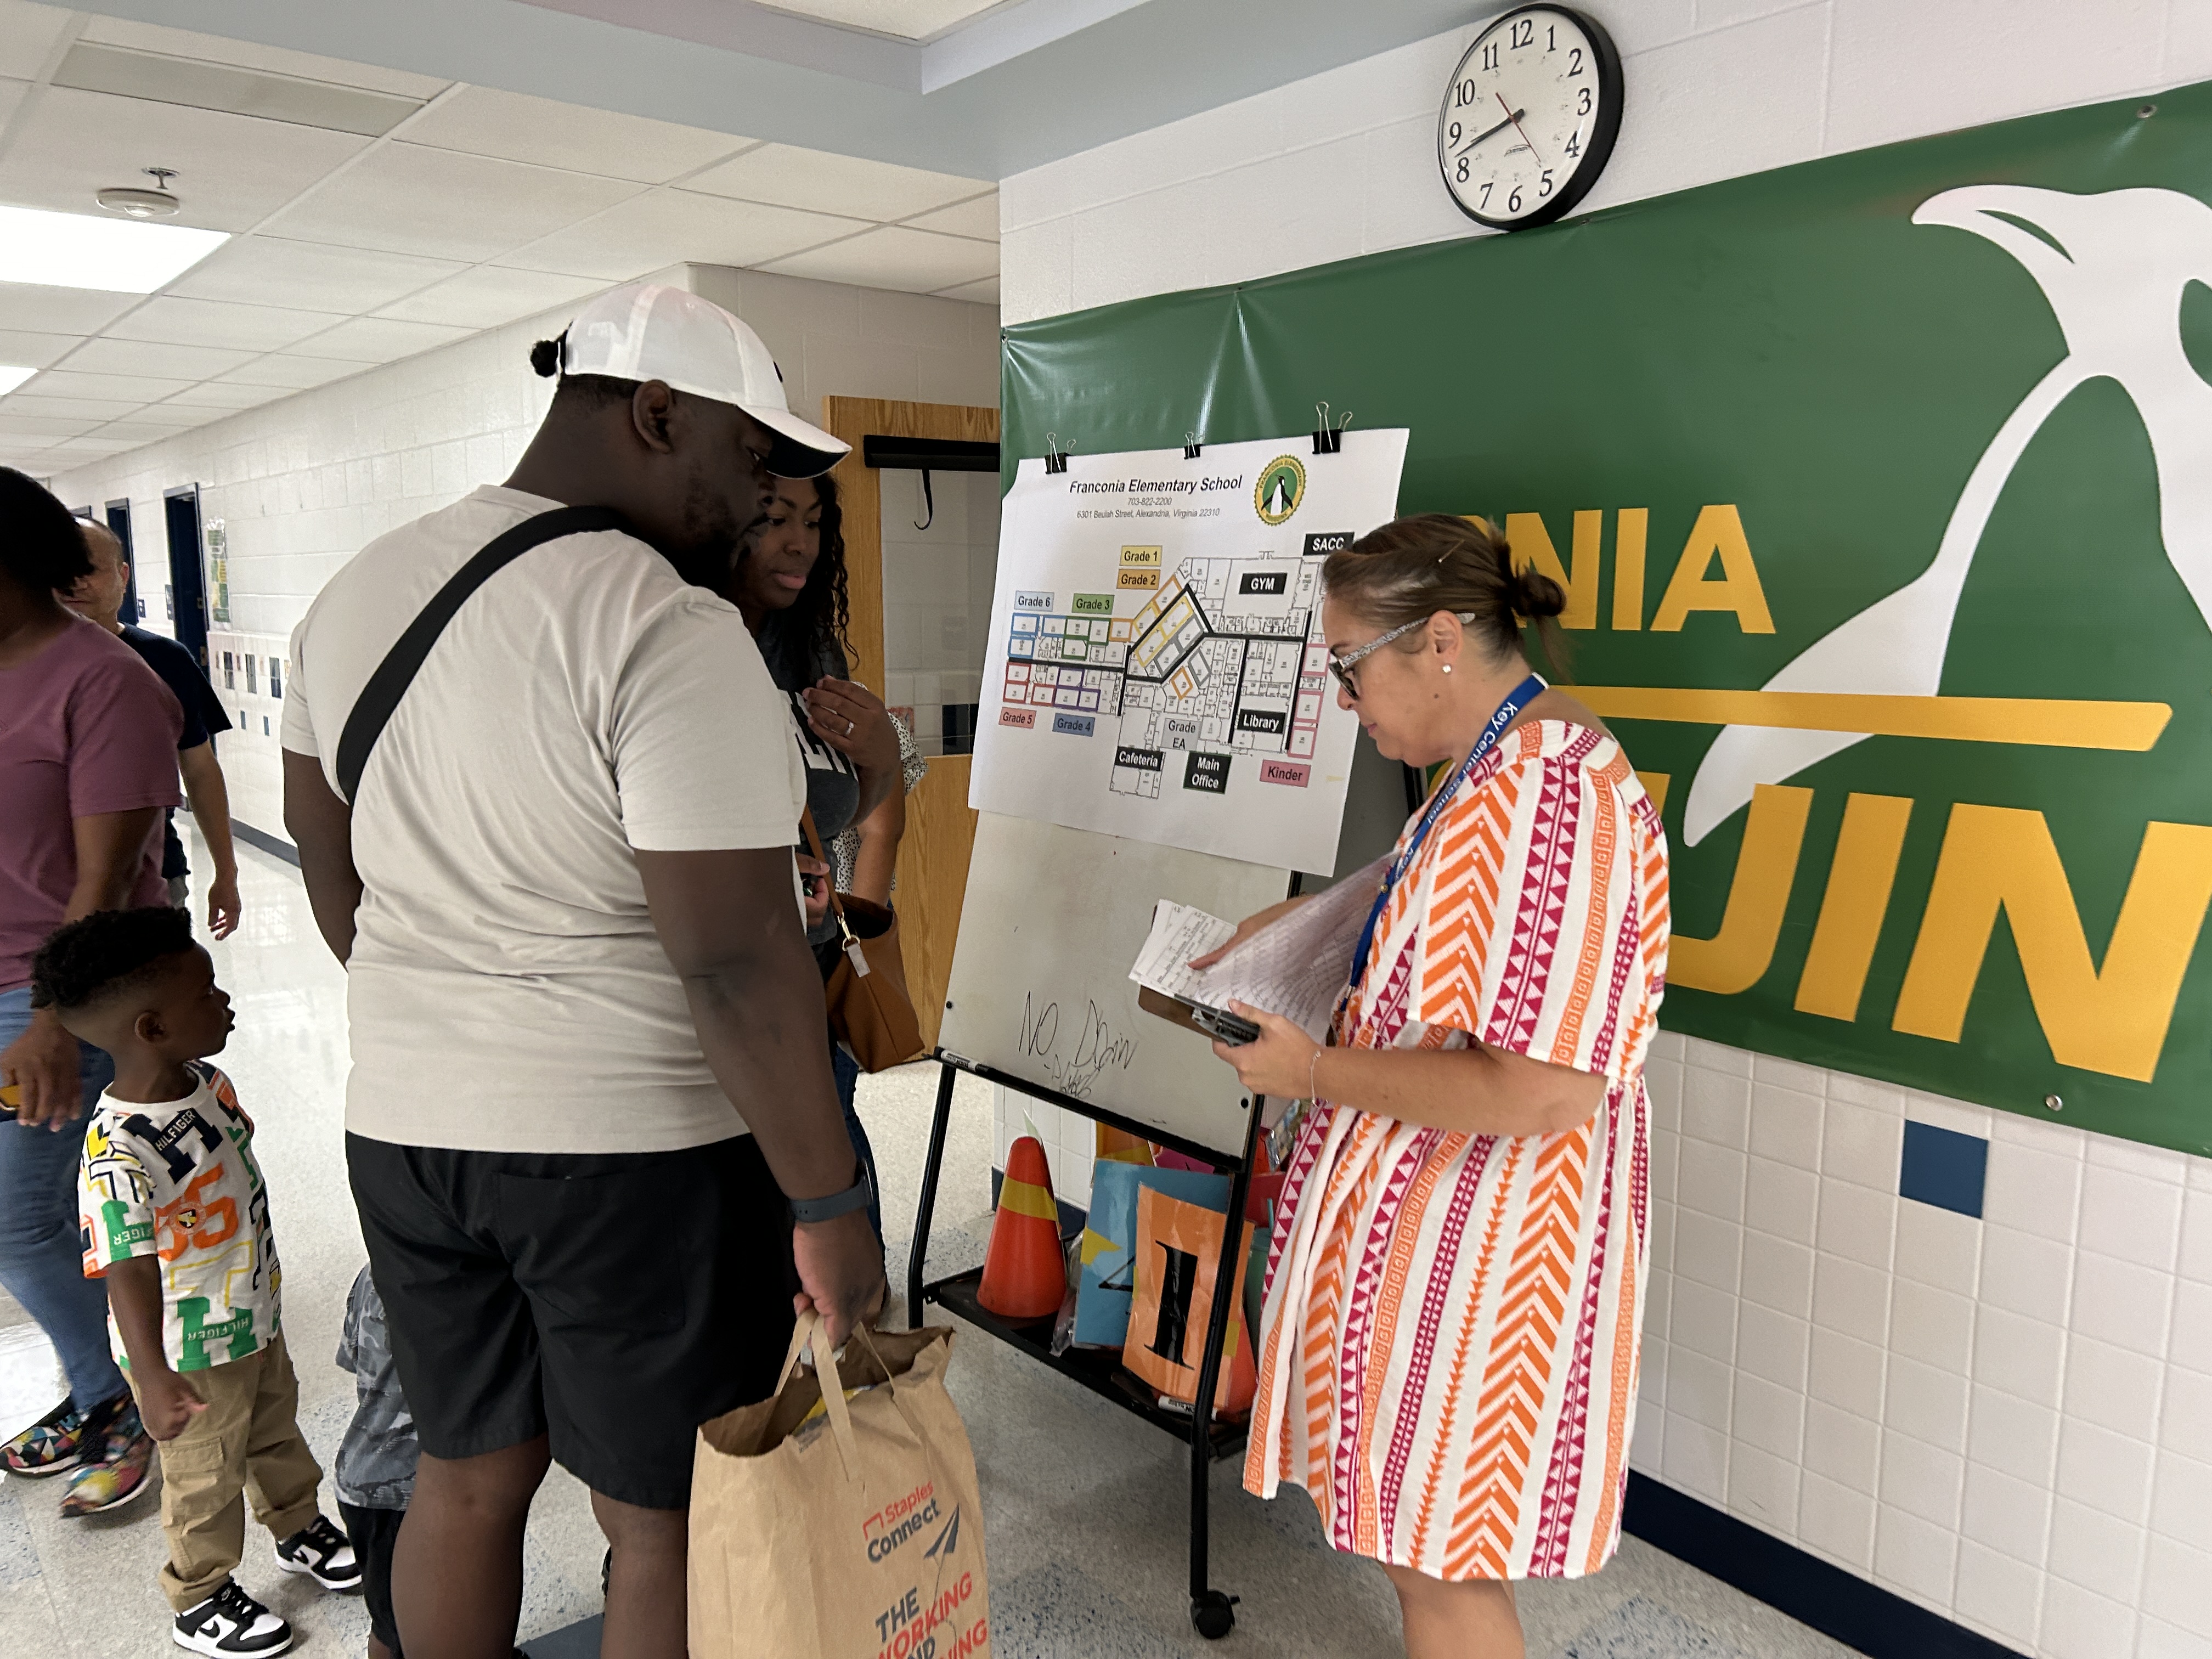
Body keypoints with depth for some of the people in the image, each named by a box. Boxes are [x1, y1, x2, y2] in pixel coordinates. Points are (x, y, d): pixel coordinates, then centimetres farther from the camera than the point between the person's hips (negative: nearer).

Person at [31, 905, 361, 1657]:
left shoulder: (207, 1081, -7)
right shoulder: (119, 1157, -35)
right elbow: (128, 1271, -39)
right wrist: (154, 1378, -46)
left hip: (256, 1318, 8)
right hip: (193, 1356, -8)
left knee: (277, 1430, 28)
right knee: (207, 1480, 15)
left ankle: (302, 1529, 53)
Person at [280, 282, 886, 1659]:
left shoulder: (359, 590, 5)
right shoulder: (671, 631, -21)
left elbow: (332, 868, 14)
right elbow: (739, 963, -23)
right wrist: (830, 1209, -15)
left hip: (406, 1125, 8)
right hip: (635, 1145, -7)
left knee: (466, 1476, 24)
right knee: (666, 1522, 12)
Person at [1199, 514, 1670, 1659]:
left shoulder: (1547, 793, -25)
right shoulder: (1502, 766, 9)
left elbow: (1539, 1093, -30)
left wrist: (1318, 1072, -20)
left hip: (1476, 1250, -10)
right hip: (1438, 1222, 10)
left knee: (1439, 1565, 9)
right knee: (1415, 1533, 23)